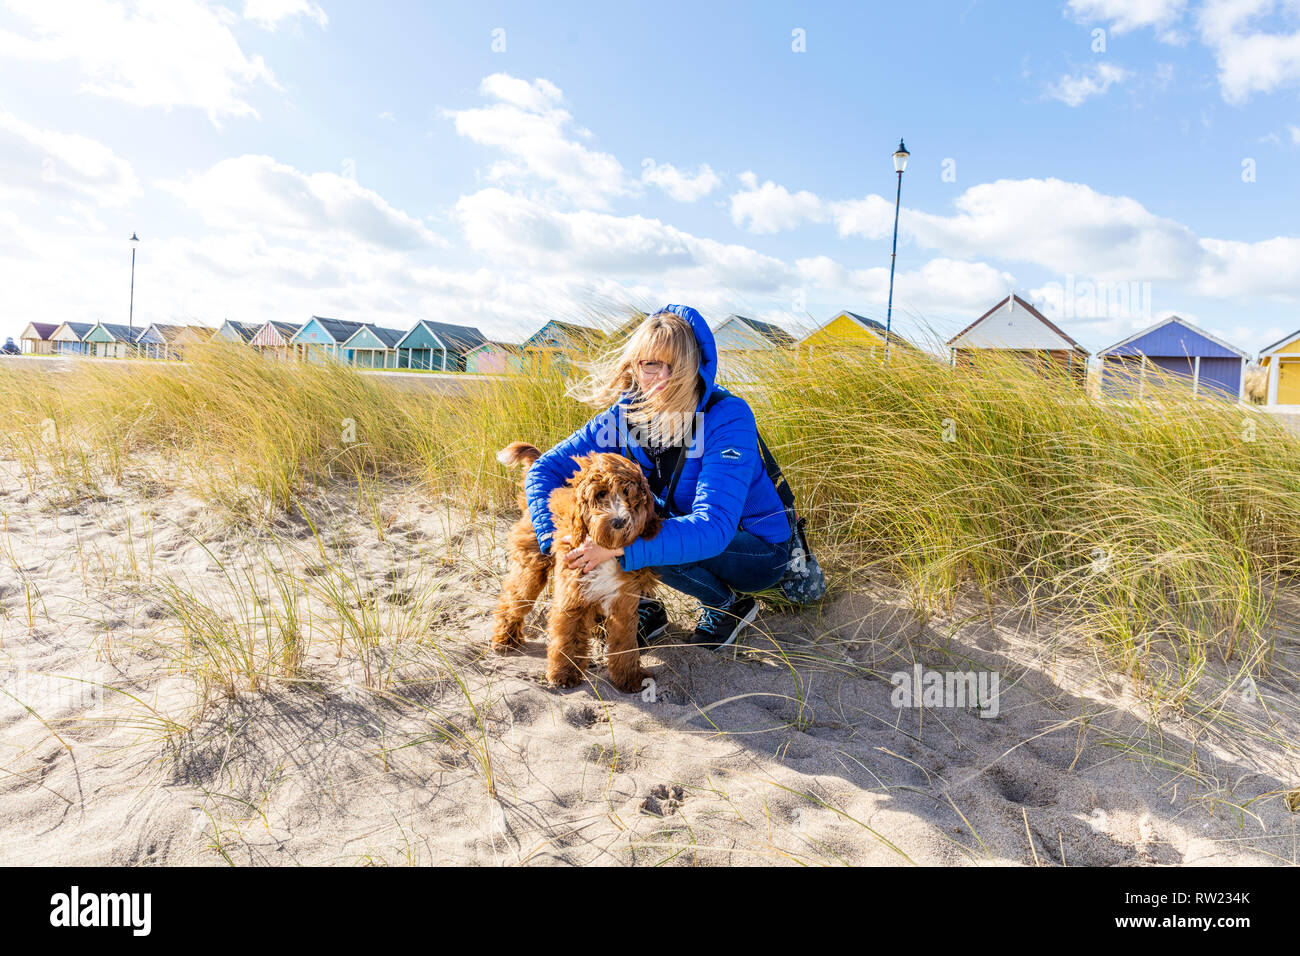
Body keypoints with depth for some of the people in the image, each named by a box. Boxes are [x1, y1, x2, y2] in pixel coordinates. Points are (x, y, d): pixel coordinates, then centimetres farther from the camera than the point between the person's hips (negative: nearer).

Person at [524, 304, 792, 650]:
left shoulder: (728, 417, -28)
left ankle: (730, 604, -2)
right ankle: (643, 609, 4)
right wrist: (555, 540, -26)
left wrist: (621, 546, -45)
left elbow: (714, 526, -38)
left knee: (654, 545, -32)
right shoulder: (625, 415, -12)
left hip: (759, 550, -5)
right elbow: (545, 469, -10)